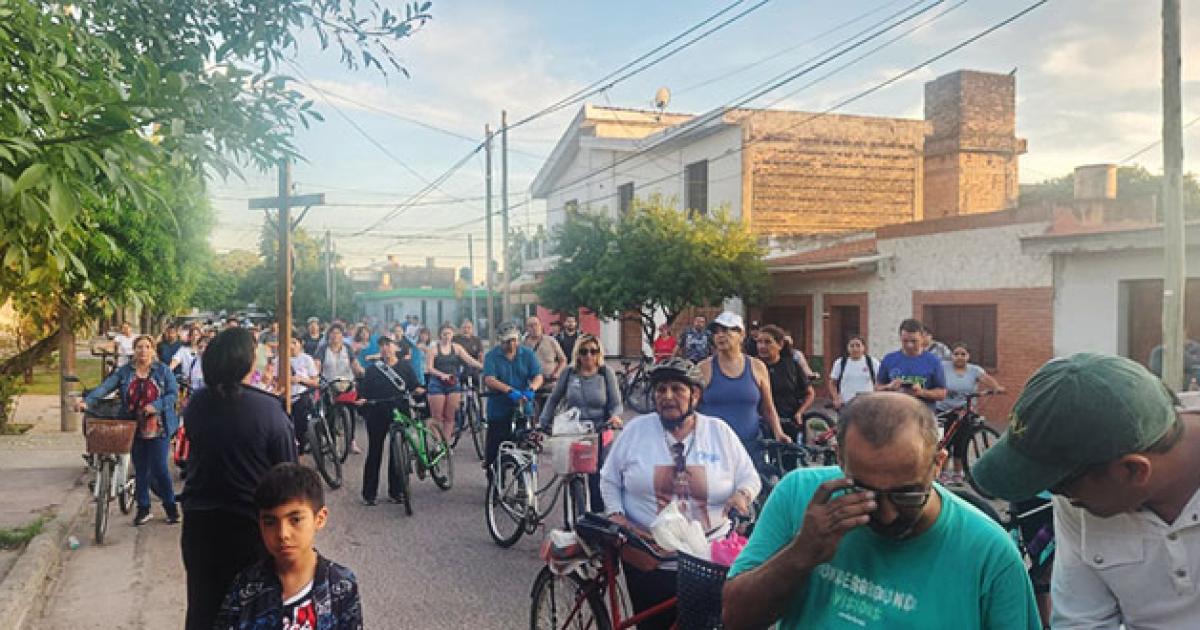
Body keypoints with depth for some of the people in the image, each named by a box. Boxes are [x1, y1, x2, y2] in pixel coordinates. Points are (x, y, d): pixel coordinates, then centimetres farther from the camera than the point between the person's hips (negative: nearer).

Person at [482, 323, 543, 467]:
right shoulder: (492, 356, -3)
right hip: (498, 411, -2)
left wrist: (531, 388, -26)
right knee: (494, 448, 2)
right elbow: (489, 380, -17)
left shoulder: (528, 354, 4)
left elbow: (538, 377, -3)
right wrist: (510, 390, -32)